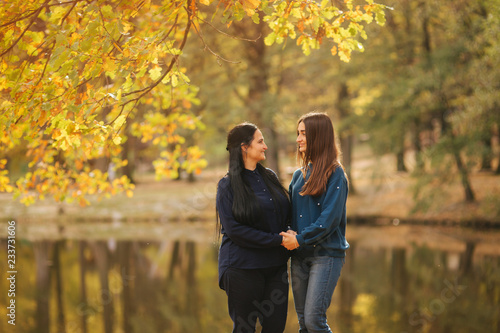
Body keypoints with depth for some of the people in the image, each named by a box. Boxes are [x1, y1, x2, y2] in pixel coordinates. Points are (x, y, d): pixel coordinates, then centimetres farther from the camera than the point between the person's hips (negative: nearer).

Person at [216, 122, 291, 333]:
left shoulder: (269, 177, 12)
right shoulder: (228, 185, -7)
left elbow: (286, 213, 19)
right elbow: (234, 229, -14)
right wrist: (277, 240, -16)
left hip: (275, 266, 6)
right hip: (243, 267, -5)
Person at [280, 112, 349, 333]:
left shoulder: (335, 174, -7)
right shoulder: (299, 175, 14)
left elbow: (330, 218, -15)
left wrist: (300, 239, -15)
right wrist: (289, 235, -5)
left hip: (326, 254, -7)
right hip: (299, 256, 7)